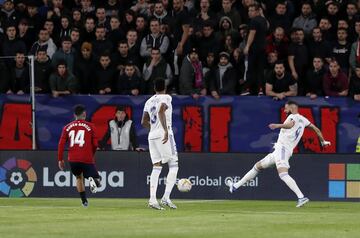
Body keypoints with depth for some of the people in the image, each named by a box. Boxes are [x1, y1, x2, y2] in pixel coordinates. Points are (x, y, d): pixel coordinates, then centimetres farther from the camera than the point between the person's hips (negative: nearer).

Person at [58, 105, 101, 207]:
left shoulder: (67, 127, 11)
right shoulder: (90, 126, 4)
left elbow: (61, 144, 5)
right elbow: (95, 144, 3)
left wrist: (60, 159, 11)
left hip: (72, 159, 3)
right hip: (87, 159, -3)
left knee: (79, 177, 27)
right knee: (96, 179, 4)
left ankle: (84, 200, 22)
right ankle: (92, 179, -33)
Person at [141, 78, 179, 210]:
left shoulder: (149, 101, 16)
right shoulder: (166, 98, -4)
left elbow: (144, 122, 19)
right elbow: (161, 111, -23)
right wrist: (166, 130, -27)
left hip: (152, 135, 7)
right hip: (164, 135, -7)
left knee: (156, 167, 6)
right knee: (173, 165, -2)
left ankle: (152, 199, -5)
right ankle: (166, 197, -13)